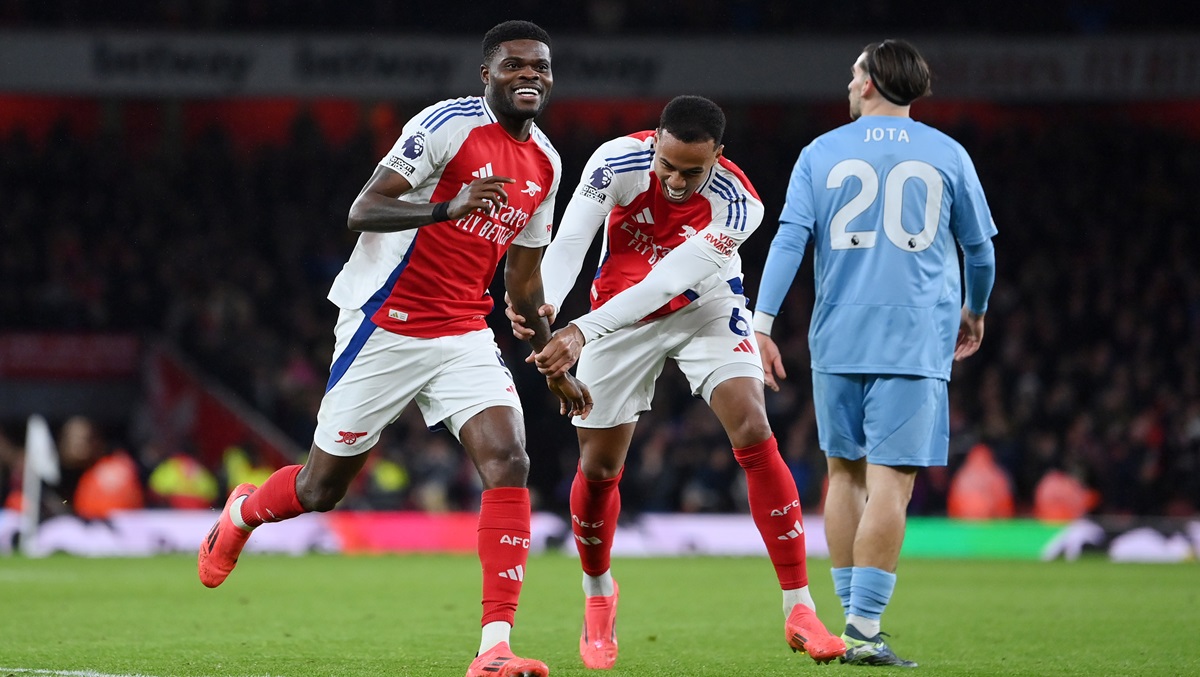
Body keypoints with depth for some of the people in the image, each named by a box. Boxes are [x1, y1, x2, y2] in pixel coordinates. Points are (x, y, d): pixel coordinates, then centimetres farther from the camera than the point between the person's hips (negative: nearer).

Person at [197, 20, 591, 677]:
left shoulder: (545, 164, 8)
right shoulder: (448, 124, -14)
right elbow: (362, 211, -20)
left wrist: (554, 365, 22)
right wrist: (448, 208, -35)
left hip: (464, 337, 5)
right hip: (384, 328, -5)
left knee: (508, 462, -18)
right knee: (322, 487, 7)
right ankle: (241, 514, 44)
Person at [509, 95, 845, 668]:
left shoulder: (737, 205, -30)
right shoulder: (617, 161, -25)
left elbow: (665, 283, -37)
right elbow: (569, 243, -26)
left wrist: (582, 332, -46)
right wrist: (544, 305, -47)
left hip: (705, 309, -1)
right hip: (622, 313, 1)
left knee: (755, 435, -19)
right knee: (599, 467, 3)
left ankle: (799, 611, -15)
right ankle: (598, 595, 33)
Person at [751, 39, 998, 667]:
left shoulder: (821, 153, 6)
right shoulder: (947, 155, 7)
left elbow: (789, 239, -2)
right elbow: (980, 247, 15)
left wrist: (761, 325, -4)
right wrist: (974, 311, 33)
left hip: (837, 340, 2)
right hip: (916, 341, -2)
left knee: (845, 473, 14)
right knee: (889, 482, -6)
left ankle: (852, 617, 17)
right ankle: (863, 629, -13)